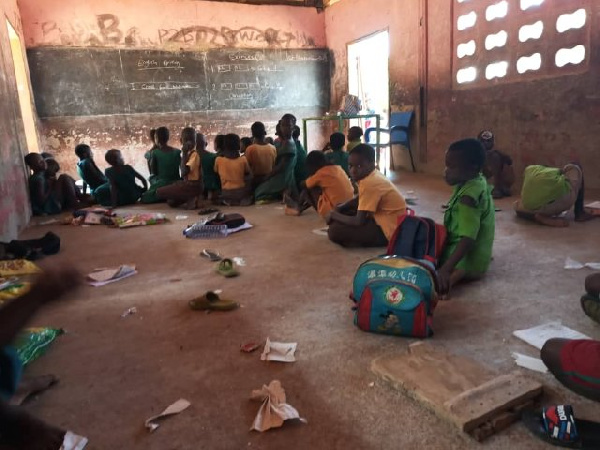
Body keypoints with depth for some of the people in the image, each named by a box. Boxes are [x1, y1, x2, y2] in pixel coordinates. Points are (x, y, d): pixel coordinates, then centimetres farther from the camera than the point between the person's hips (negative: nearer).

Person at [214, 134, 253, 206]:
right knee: (249, 178, 23)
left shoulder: (218, 160, -7)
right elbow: (248, 173, 10)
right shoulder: (243, 159, -8)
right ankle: (243, 201, 16)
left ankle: (231, 202, 16)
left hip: (226, 195, 2)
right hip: (241, 193, -2)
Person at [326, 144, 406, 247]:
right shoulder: (372, 175, 3)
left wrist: (333, 215, -10)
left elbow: (359, 222, -25)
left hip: (390, 231, -10)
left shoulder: (369, 183, -26)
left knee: (335, 230, -19)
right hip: (384, 220, 10)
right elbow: (360, 199, 23)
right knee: (343, 212, 18)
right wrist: (340, 208, 7)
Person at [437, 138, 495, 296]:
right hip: (478, 254, 10)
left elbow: (468, 239, -33)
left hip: (468, 261, -10)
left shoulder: (468, 196, -28)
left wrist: (446, 270, -38)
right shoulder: (478, 181, 1)